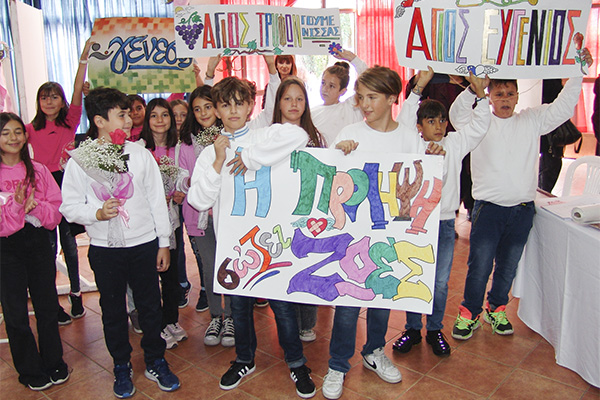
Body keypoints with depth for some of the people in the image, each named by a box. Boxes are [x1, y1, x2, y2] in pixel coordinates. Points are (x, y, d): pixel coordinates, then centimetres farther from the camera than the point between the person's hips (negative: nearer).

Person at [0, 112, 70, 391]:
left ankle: (53, 363, 31)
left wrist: (34, 206, -17)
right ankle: (30, 371, 27)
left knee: (47, 306, 11)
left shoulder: (38, 170, 3)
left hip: (38, 241, 2)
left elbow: (57, 209, 0)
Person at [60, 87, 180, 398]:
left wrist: (164, 243, 4)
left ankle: (155, 362, 32)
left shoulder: (140, 154, -1)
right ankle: (122, 367, 34)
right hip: (105, 248, -1)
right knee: (113, 311, 13)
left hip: (144, 244, 1)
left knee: (150, 306, 11)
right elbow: (69, 206, 0)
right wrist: (97, 214, -20)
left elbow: (157, 200, 3)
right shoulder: (79, 160, -5)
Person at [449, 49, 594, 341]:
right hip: (488, 207, -3)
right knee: (479, 266, 0)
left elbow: (563, 106, 8)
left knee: (508, 267, 15)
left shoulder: (532, 120, 9)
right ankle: (469, 313, 17)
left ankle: (496, 309, 34)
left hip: (522, 209, 3)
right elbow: (457, 114, -17)